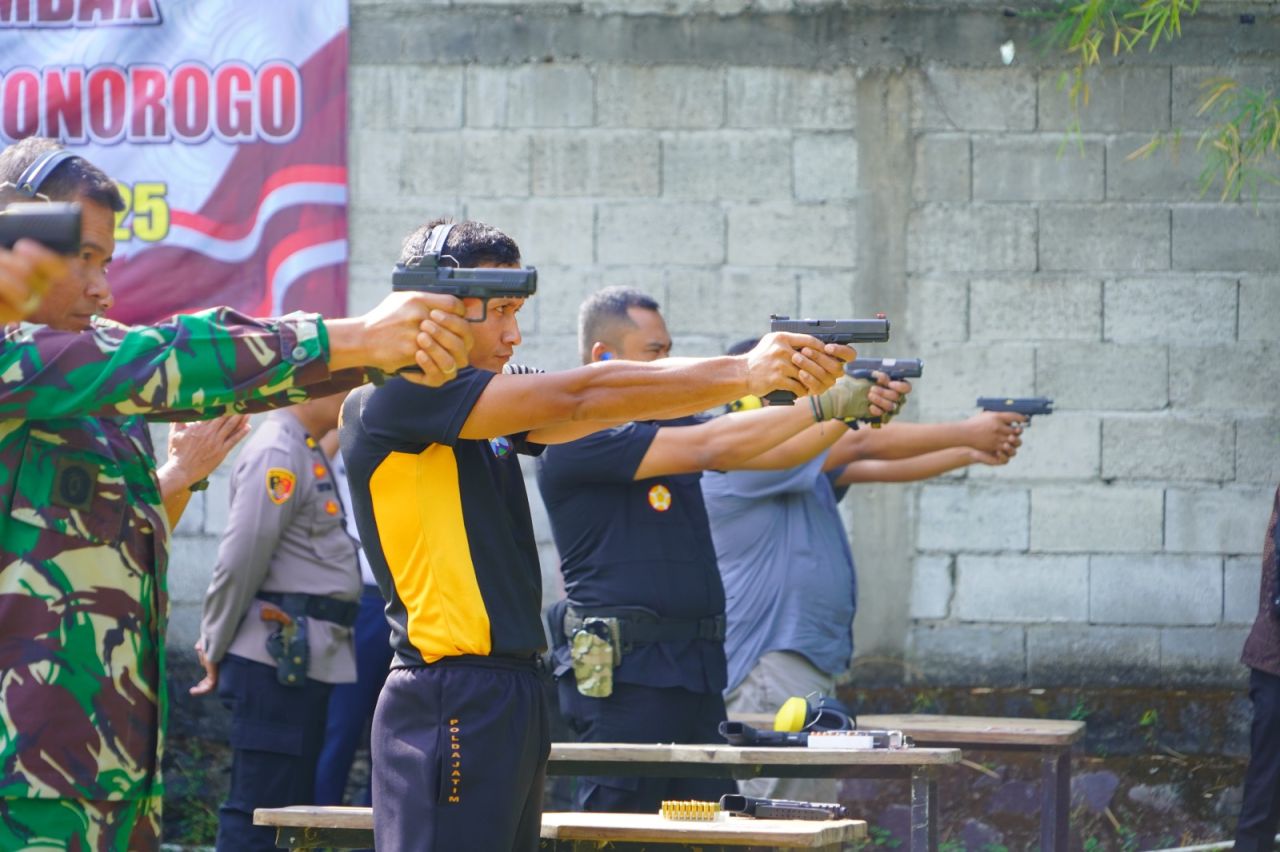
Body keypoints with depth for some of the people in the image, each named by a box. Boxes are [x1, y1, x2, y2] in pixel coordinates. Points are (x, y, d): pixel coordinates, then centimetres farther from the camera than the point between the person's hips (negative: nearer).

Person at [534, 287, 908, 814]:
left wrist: (854, 411, -6)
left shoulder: (666, 420, 16)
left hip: (697, 669, 8)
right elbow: (706, 448, -18)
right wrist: (823, 403, -15)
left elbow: (772, 453, 11)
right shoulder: (577, 438, -11)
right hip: (623, 672, -8)